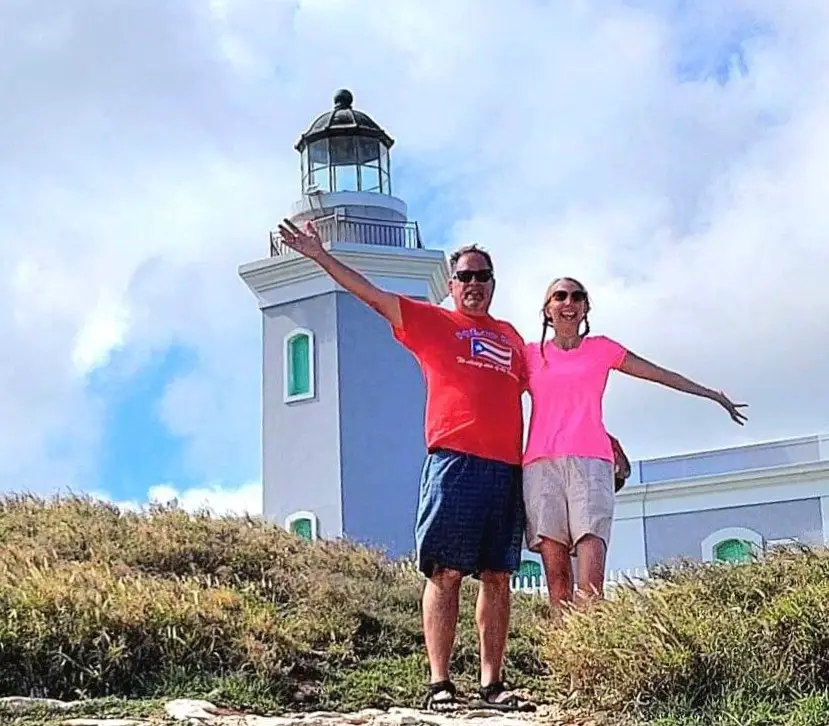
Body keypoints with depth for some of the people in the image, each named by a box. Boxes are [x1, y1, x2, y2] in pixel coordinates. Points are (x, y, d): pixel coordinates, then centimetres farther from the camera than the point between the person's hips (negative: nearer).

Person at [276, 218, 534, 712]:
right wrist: (321, 256, 1)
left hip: (507, 467, 5)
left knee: (498, 577, 4)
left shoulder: (510, 336, 25)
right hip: (454, 462, -4)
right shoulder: (432, 321, 12)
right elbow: (372, 295, 8)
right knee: (446, 573, -8)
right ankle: (440, 685, -7)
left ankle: (493, 685, 7)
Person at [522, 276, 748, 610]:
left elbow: (661, 374, 23)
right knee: (557, 579, -8)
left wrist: (714, 395, 26)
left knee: (591, 584, -16)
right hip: (541, 464, 1)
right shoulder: (531, 354, 19)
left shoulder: (601, 348, 19)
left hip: (590, 461, -1)